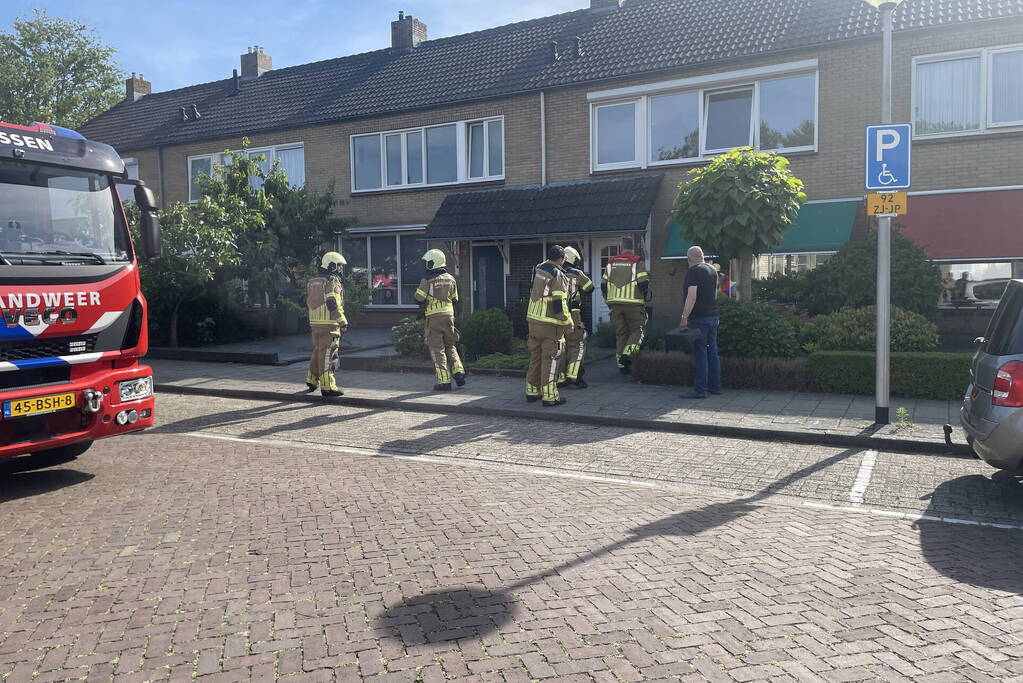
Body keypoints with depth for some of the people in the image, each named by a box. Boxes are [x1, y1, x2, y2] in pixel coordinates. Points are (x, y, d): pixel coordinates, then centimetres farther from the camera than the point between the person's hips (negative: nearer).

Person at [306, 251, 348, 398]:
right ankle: (327, 387, -4)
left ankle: (312, 380, 32)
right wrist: (343, 322, -15)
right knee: (328, 354, -5)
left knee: (318, 351, 21)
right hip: (329, 324, -8)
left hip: (314, 323, 8)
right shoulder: (332, 281, -11)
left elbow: (309, 302, 19)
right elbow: (333, 304, -19)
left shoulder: (313, 282, 15)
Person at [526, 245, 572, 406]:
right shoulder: (558, 276, -13)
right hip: (550, 324, -7)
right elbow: (559, 304, -18)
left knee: (535, 356, 15)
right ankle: (550, 396, 0)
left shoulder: (538, 270, 9)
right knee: (550, 360, -2)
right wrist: (568, 323, -10)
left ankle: (532, 391, 21)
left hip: (533, 320, 7)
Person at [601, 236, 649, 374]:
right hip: (633, 304, -4)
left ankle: (622, 364, 10)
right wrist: (644, 296, 10)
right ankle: (627, 354, -16)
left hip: (615, 304, 4)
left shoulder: (611, 263, 9)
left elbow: (603, 286, 10)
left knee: (620, 334, 10)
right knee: (637, 331, 6)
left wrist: (609, 301, 22)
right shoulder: (637, 263, -4)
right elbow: (644, 284, -11)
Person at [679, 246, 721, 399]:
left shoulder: (693, 272, -12)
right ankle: (715, 386, 19)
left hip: (699, 318, -8)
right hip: (714, 316, 8)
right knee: (712, 352, 13)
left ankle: (700, 390, -6)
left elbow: (692, 296, -20)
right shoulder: (713, 270, 14)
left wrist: (684, 318, -21)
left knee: (700, 353, -7)